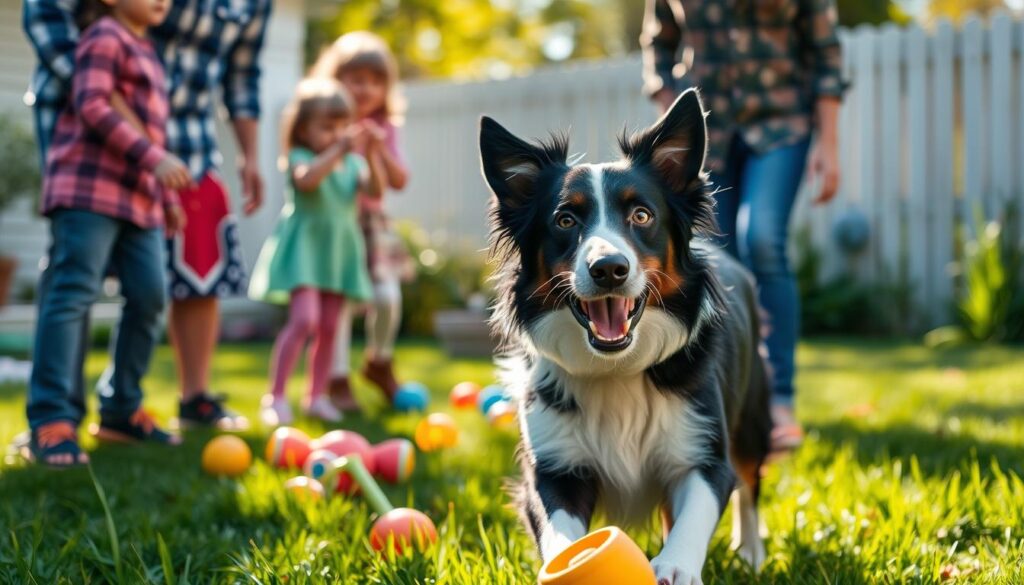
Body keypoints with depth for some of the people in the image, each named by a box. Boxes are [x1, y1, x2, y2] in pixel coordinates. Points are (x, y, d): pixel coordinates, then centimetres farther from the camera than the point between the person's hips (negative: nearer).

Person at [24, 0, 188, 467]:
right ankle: (51, 422, -14)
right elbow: (92, 106, -18)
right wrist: (153, 157, -22)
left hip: (138, 197, 9)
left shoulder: (146, 52, 23)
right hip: (90, 187, -9)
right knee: (73, 295, -12)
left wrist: (168, 198, 28)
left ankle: (121, 409, 17)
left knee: (148, 295, 6)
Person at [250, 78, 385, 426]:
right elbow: (306, 179, -29)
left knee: (329, 327, 8)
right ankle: (275, 396, -13)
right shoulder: (300, 157, -6)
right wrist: (338, 151, -35)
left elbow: (375, 191, -8)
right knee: (304, 318, -19)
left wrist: (373, 155, -22)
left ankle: (317, 396, 19)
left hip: (339, 251, 6)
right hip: (304, 247, -6)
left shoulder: (353, 163, 10)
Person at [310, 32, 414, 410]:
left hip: (371, 225, 3)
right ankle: (338, 380, 5)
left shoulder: (384, 129, 8)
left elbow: (399, 181, 2)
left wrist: (380, 149, -13)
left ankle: (380, 364, 19)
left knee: (387, 296, -8)